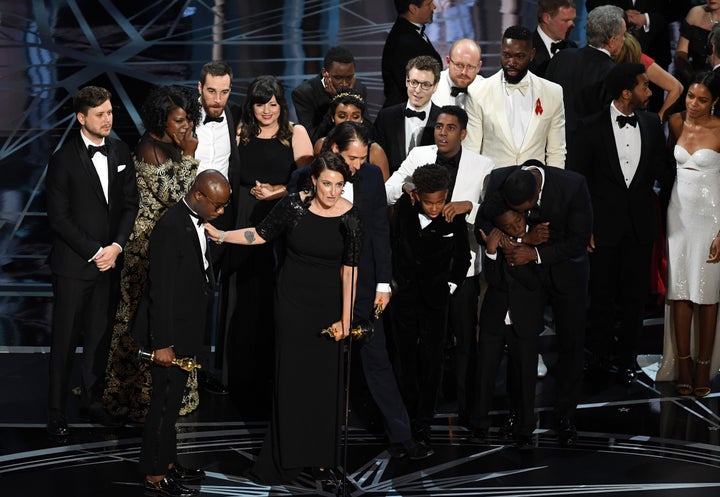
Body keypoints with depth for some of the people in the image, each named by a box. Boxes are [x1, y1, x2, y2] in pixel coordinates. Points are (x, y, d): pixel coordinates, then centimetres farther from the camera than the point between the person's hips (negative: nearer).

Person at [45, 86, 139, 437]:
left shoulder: (120, 152, 5)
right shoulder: (64, 160, -10)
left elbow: (130, 203, 7)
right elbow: (59, 217, -11)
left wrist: (116, 246, -7)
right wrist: (94, 252, -13)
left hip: (109, 260, 5)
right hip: (73, 263, -4)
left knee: (100, 335, 10)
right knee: (65, 339, 2)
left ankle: (92, 401, 23)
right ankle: (56, 411, 10)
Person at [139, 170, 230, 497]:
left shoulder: (199, 222, 5)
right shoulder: (171, 227, -23)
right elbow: (161, 289, -23)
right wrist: (162, 344, -22)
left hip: (187, 329, 9)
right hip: (171, 332, -9)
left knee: (172, 401, 19)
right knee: (165, 404, -1)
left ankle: (168, 463, 31)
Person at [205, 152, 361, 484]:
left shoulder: (350, 217, -11)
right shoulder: (294, 206, -10)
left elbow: (349, 269, -9)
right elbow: (261, 234, 3)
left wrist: (345, 318, -10)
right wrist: (221, 236, -5)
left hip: (328, 304, 0)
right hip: (292, 301, 0)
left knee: (325, 377, 6)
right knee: (291, 376, 4)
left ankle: (320, 452, 22)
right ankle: (287, 456, 14)